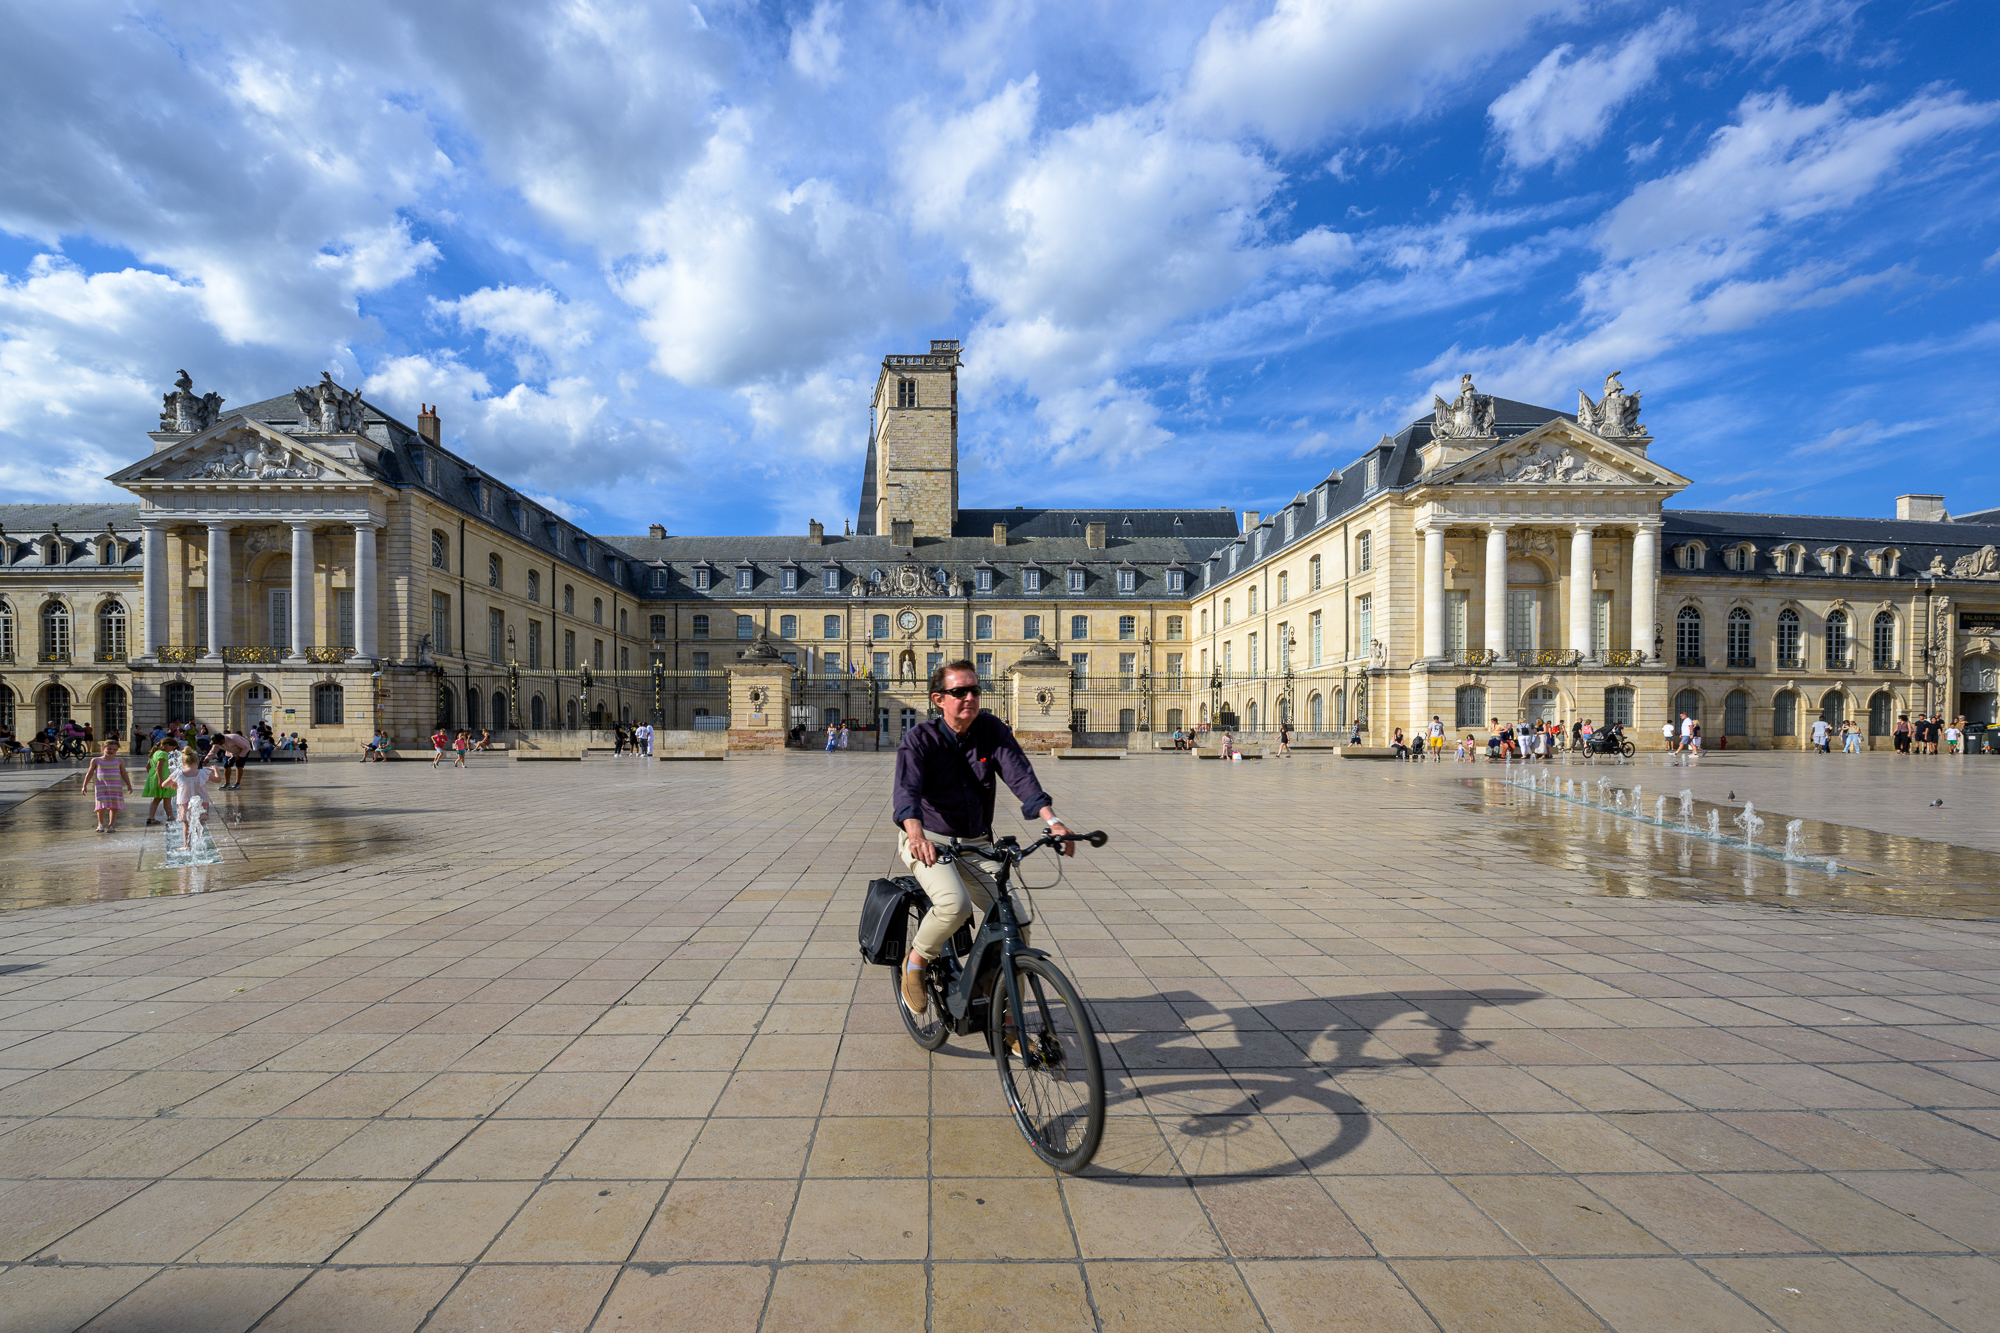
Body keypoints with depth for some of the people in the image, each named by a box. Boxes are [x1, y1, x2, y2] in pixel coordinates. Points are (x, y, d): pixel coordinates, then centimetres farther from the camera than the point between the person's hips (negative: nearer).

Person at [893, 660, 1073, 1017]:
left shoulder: (992, 730, -4)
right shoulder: (919, 739, -12)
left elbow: (1020, 774, -16)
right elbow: (907, 789, -29)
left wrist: (1051, 820, -33)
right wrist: (916, 833, -50)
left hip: (977, 844, 4)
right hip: (928, 842, -4)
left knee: (1017, 926, -7)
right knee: (955, 904, -33)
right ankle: (915, 961, 0)